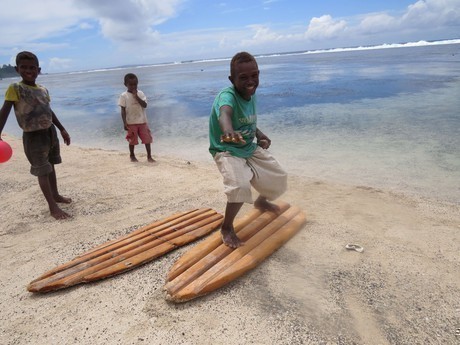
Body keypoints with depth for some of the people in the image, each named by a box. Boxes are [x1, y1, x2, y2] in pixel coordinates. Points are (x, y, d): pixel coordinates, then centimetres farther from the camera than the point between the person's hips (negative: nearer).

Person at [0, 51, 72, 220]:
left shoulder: (43, 90, 6)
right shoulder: (15, 88, -13)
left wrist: (62, 129, 18)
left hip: (50, 132, 6)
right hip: (33, 136, -6)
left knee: (51, 166, 19)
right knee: (42, 171, -2)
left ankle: (56, 195, 36)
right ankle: (52, 207, 4)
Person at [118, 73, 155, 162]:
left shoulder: (140, 93, 2)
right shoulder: (124, 96, -5)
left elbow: (145, 105, -10)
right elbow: (123, 110, -6)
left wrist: (136, 97, -18)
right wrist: (125, 123, -12)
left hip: (142, 121, 2)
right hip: (131, 122, -2)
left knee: (147, 139, 1)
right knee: (132, 140, 8)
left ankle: (149, 156, 11)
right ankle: (132, 156, 28)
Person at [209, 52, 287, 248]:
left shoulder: (251, 94, -3)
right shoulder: (227, 95, -27)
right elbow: (225, 112, -52)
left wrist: (260, 135, -7)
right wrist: (228, 131, -75)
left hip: (250, 148, 8)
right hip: (227, 151, -7)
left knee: (279, 178, 12)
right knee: (240, 186, -33)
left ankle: (261, 202, 45)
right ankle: (227, 228, -9)